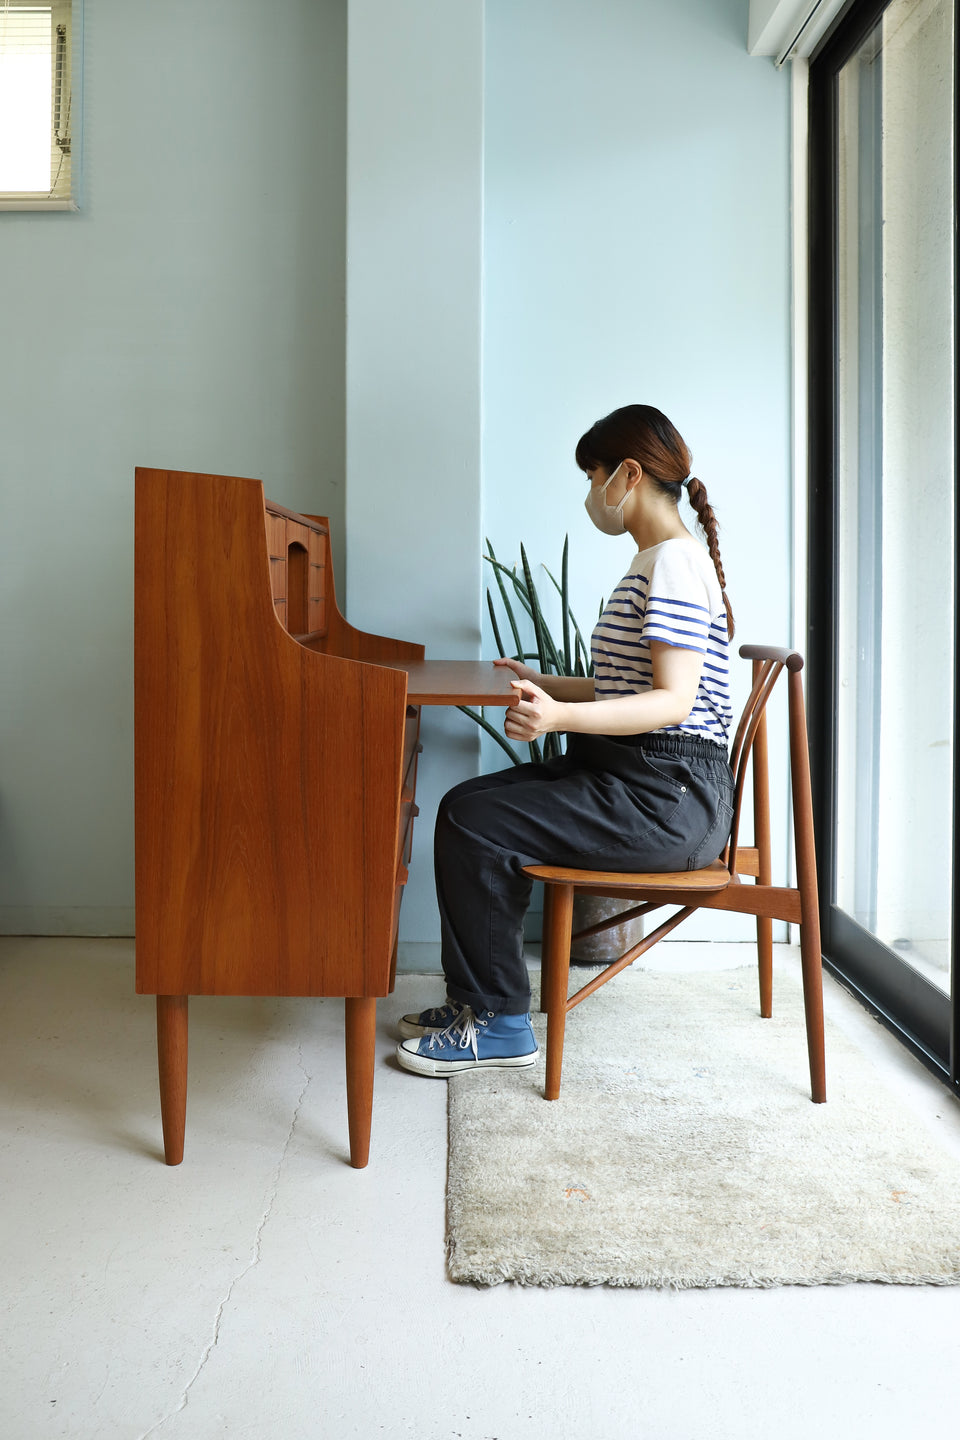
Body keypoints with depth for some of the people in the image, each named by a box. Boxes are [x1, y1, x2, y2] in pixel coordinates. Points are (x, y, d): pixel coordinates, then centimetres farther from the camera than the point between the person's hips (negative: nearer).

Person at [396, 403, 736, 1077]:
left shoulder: (676, 563, -14)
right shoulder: (656, 564, 18)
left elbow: (674, 700, -24)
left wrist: (558, 717, -36)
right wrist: (542, 683, 32)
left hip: (666, 795, -10)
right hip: (627, 772, 10)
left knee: (473, 826, -18)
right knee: (465, 802, 4)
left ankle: (501, 1025, -4)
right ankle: (474, 1000, 11)